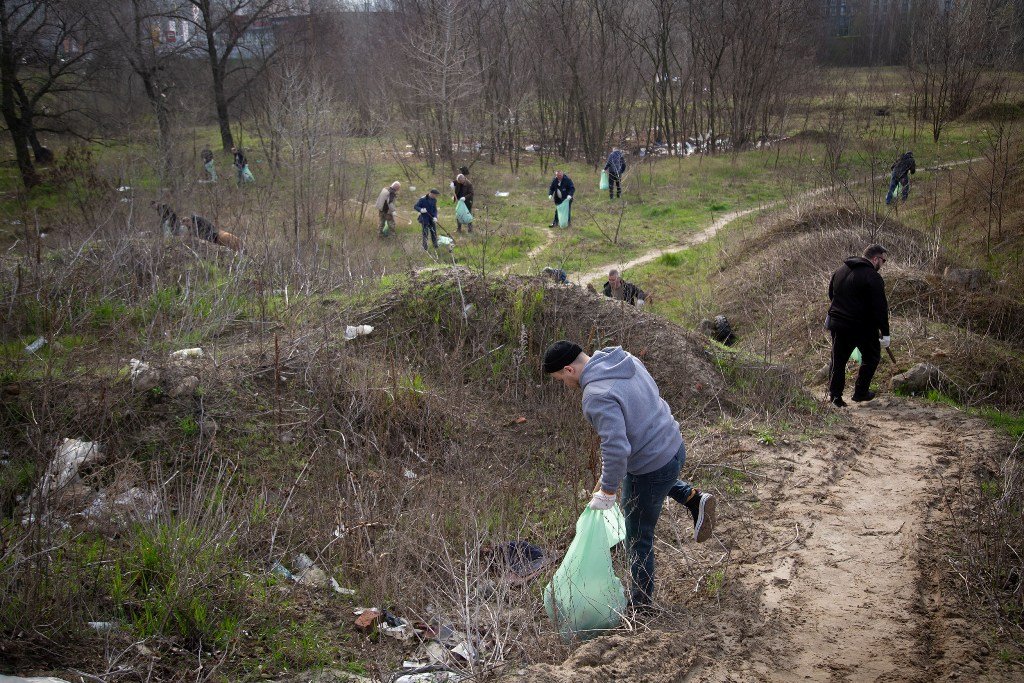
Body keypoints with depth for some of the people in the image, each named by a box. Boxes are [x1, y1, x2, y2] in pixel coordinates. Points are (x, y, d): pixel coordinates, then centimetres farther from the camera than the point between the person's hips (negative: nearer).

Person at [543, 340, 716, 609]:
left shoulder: (598, 397, -29)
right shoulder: (626, 360, -2)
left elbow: (616, 449, -34)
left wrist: (607, 491, -20)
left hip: (650, 471, -8)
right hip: (675, 446, 8)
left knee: (638, 538, 12)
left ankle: (641, 601, 28)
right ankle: (693, 499, 27)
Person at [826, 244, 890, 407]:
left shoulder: (841, 270, 9)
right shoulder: (873, 277, -15)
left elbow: (831, 294, 20)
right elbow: (880, 308, -16)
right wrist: (885, 333, -11)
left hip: (836, 322, 6)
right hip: (862, 326, -6)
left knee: (838, 359, 12)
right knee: (871, 357, 15)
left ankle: (834, 394, 10)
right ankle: (860, 392, 16)